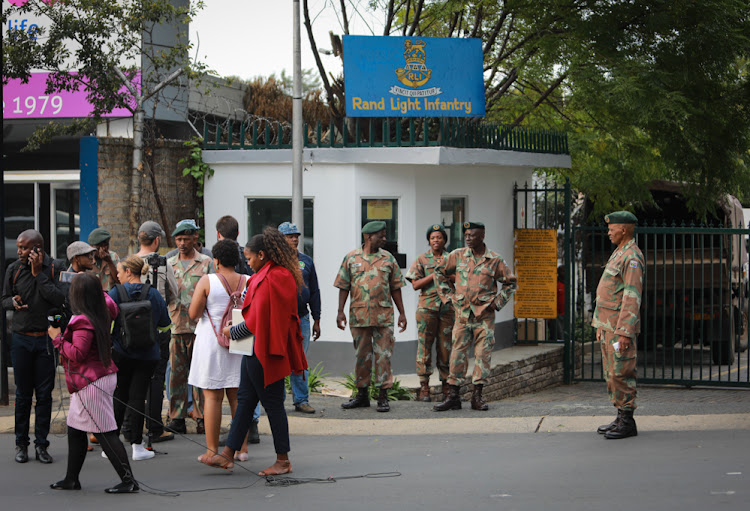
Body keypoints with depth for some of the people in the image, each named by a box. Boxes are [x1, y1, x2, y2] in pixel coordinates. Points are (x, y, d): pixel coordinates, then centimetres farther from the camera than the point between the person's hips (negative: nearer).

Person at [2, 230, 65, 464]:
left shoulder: (54, 268, -5)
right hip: (21, 338, 2)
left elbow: (60, 299, -17)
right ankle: (21, 443, 17)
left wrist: (38, 273, -15)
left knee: (44, 394, 3)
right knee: (23, 394, 7)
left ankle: (41, 444, 12)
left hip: (46, 338, -2)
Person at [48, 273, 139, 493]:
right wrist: (92, 284, 34)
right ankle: (71, 479, 23)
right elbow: (112, 307, 31)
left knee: (105, 433, -7)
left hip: (91, 382, -10)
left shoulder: (82, 321, -20)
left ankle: (128, 480, -8)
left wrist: (58, 338, -9)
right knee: (75, 429, 17)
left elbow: (77, 354, -22)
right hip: (105, 375, 10)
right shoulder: (102, 314, 6)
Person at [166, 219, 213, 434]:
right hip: (176, 326, 3)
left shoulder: (206, 263, 6)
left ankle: (202, 418, 5)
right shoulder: (169, 264, 14)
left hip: (199, 326, -3)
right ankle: (177, 418, 7)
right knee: (176, 372, 2)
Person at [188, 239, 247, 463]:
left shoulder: (207, 281, -9)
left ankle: (212, 451, 0)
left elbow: (193, 314, -9)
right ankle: (242, 448, 11)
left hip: (212, 343, -3)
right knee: (238, 396, 10)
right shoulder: (248, 282, 1)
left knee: (212, 396, 0)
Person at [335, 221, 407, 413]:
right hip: (359, 314, 0)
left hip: (383, 314, 0)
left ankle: (383, 396, 1)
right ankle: (362, 394, 17)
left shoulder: (388, 259, 8)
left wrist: (401, 313, 6)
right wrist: (340, 311, -1)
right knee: (362, 355, 7)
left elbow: (395, 288, 11)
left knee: (383, 354, -3)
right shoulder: (351, 258, 6)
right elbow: (344, 287, 7)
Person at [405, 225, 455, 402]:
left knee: (446, 347, 3)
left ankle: (447, 387, 10)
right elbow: (415, 284, -2)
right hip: (427, 307, -2)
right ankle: (424, 388, 1)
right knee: (425, 347, -3)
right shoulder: (422, 260, 6)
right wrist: (434, 275, -11)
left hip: (447, 307, 2)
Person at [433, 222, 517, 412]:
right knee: (458, 353, -1)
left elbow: (510, 283, 11)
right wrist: (449, 294, 10)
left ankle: (477, 396, 6)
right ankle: (453, 396, 2)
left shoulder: (495, 260, 1)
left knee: (483, 353, -1)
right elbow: (439, 272, 18)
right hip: (462, 313, 1)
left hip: (485, 314, -1)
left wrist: (498, 302, 2)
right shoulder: (457, 256, 5)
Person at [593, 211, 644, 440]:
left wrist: (624, 332, -25)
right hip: (608, 325, 10)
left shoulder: (632, 258, -15)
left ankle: (627, 422, -3)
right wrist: (601, 325, 23)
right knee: (611, 373, 13)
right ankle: (621, 418, 19)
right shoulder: (619, 253, 17)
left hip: (621, 326, -10)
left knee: (621, 373, -8)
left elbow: (632, 298, -21)